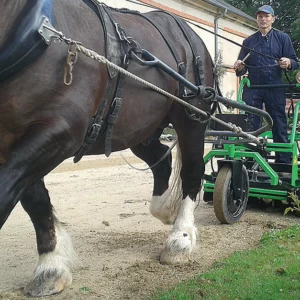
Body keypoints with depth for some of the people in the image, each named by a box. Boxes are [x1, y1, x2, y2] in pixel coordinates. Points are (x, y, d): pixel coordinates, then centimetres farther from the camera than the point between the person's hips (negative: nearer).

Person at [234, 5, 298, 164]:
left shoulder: (283, 38, 8)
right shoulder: (248, 41, 14)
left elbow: (294, 62, 3)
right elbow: (242, 69, 14)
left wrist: (288, 63, -20)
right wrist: (239, 68, -10)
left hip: (275, 89, -2)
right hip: (252, 89, 2)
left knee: (279, 126, 1)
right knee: (250, 128, 2)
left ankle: (283, 161, 7)